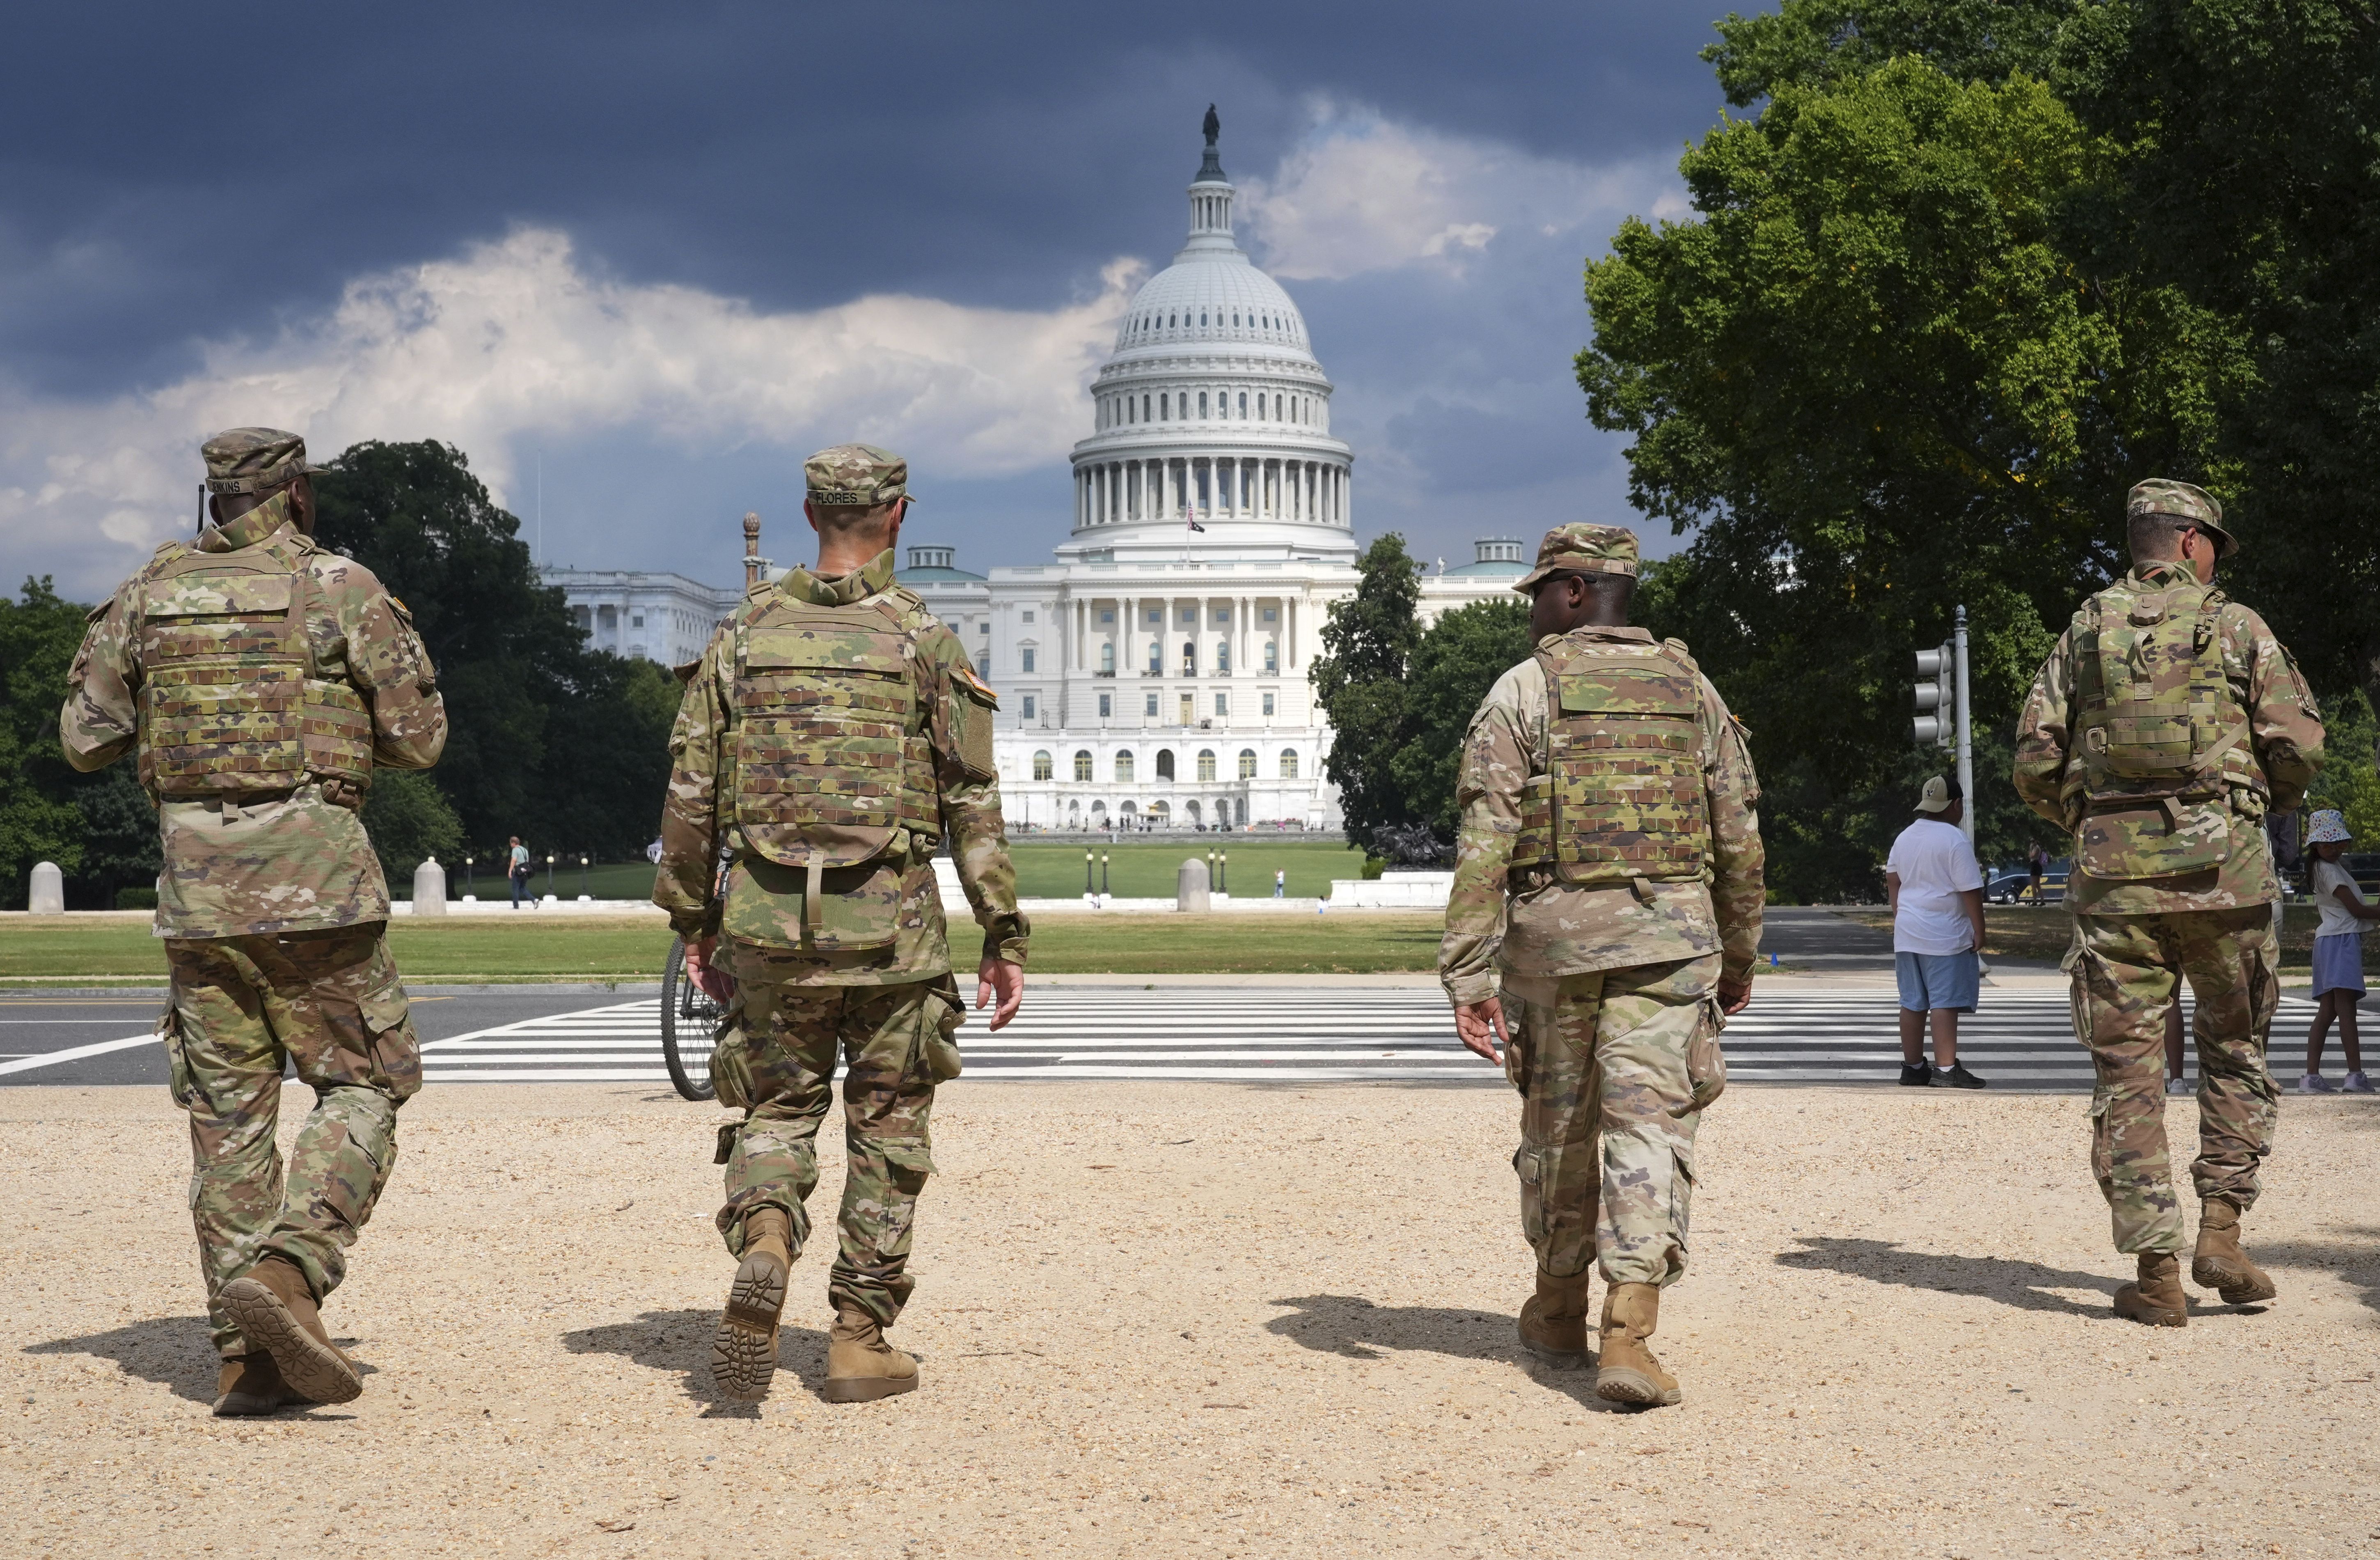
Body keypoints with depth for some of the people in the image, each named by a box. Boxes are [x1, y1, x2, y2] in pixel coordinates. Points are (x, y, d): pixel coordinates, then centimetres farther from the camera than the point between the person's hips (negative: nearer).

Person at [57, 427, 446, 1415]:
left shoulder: (149, 594, 7)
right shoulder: (343, 589, -4)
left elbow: (86, 738, 9)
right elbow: (419, 739, -1)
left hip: (196, 886, 4)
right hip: (314, 881, -4)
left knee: (228, 1110, 9)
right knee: (366, 1083, 7)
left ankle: (246, 1354, 8)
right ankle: (287, 1268, -15)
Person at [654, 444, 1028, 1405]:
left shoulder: (746, 633, 4)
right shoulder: (923, 639, -2)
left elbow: (690, 792, 5)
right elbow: (973, 800, -4)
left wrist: (693, 919, 14)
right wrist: (1004, 937, 1)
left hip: (767, 917, 2)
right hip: (888, 923, -2)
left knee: (778, 1108, 14)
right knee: (887, 1127, 10)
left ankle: (762, 1248, -15)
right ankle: (859, 1339, 11)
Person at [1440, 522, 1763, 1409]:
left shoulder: (1524, 691, 0)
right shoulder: (1690, 688, 9)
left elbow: (1485, 843, -8)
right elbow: (1740, 838, 11)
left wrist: (1469, 976, -8)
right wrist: (1739, 954, 23)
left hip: (1553, 935, -1)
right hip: (1669, 935, 1)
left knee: (1559, 1130, 15)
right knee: (1649, 1128, -5)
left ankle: (1559, 1316, 30)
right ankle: (1627, 1335, -18)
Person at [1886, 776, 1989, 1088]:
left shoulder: (1905, 838, 12)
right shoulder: (1954, 840, -13)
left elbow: (1892, 880, 20)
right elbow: (1971, 891, -14)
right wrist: (1979, 931, -8)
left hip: (1907, 933, 8)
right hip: (1945, 935, -8)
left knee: (1913, 1003, 11)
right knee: (1945, 1003, -9)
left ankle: (1912, 1066, 16)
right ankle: (1946, 1069, -12)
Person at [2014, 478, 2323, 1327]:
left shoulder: (2085, 633, 10)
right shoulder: (2238, 628, 4)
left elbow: (2035, 761, 7)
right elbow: (2300, 746, -1)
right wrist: (2267, 797, 20)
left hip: (2114, 871, 1)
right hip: (2222, 866, -1)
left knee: (2127, 1068, 3)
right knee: (2235, 1051, 16)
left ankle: (2156, 1271, 0)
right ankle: (2220, 1228, 6)